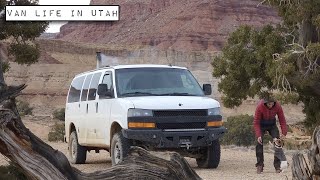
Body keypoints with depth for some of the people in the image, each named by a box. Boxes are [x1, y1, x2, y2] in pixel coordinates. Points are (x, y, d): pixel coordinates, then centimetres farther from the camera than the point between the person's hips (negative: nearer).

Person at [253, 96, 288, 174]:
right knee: (259, 143, -16)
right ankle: (259, 166, -8)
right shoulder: (260, 107, -30)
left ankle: (277, 166, -4)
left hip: (272, 124, 2)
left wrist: (284, 133, -23)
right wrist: (258, 136, -33)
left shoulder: (278, 106, -24)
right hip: (261, 125, -2)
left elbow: (282, 120, -14)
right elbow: (256, 122, -25)